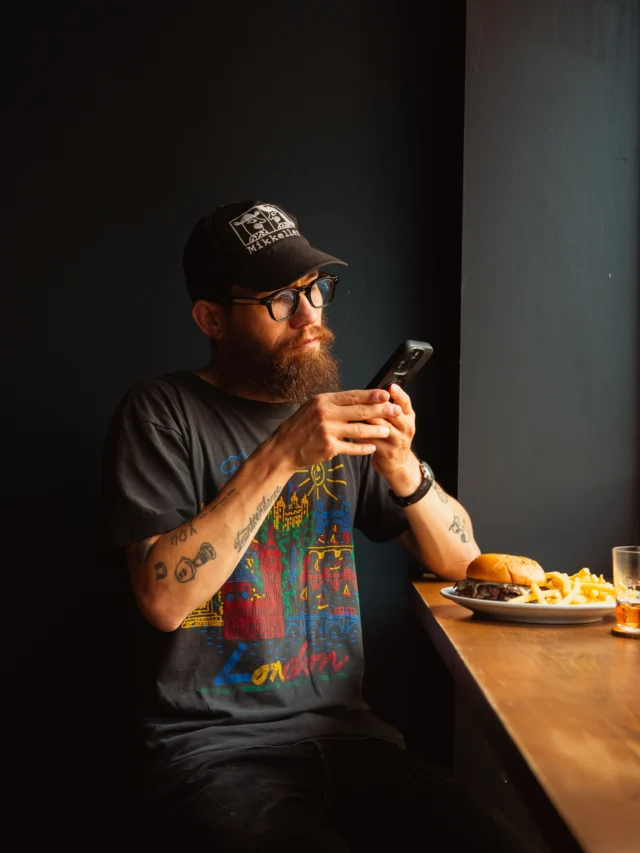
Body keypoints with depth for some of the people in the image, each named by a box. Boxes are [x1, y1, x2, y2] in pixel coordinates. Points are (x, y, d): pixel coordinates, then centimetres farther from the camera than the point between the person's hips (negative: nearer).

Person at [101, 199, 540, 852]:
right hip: (214, 746, -4)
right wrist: (280, 458, -22)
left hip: (344, 726, 5)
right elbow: (162, 599, -17)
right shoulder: (160, 413, -3)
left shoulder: (338, 412, 11)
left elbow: (461, 559, 10)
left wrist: (403, 467, -10)